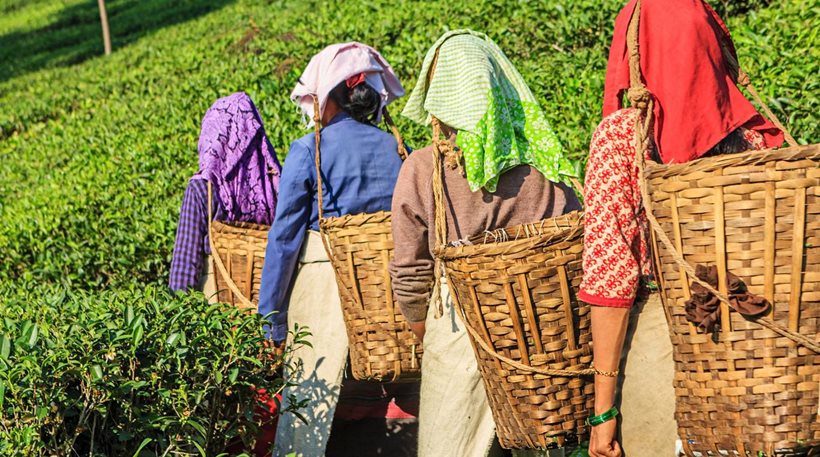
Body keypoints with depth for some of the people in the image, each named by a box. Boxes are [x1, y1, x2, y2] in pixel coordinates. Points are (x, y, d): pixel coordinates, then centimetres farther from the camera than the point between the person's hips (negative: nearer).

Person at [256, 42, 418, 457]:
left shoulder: (308, 151, -5)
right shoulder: (398, 151, 7)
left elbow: (285, 236, -6)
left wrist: (270, 318, 0)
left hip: (325, 293, -4)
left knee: (317, 409, 2)